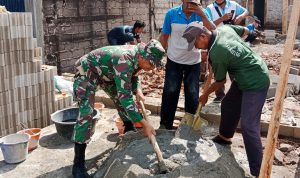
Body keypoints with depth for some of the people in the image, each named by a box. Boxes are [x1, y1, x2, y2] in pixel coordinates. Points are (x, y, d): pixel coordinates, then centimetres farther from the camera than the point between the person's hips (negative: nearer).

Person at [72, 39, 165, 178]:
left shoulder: (138, 56, -12)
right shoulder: (124, 60, -39)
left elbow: (134, 75, 11)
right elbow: (125, 96, -39)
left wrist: (138, 91, -8)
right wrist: (144, 124, -37)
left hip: (106, 73, 9)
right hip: (87, 72, -9)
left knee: (121, 99, 13)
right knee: (86, 113, -20)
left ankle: (130, 131, 38)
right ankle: (78, 164, -16)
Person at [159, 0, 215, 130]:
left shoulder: (201, 14, -8)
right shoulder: (171, 14, -9)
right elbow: (164, 36, 0)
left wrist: (203, 15, -26)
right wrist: (165, 53, -2)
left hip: (194, 62, 1)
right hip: (174, 61, -1)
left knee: (192, 94, 10)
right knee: (170, 92, 3)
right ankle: (165, 124, 16)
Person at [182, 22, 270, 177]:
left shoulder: (216, 53, -26)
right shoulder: (224, 28, -4)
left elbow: (220, 82, -10)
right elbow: (245, 31, 15)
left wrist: (205, 95, 7)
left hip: (256, 83, -10)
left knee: (249, 126, -11)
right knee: (228, 105, 22)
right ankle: (225, 137, 45)